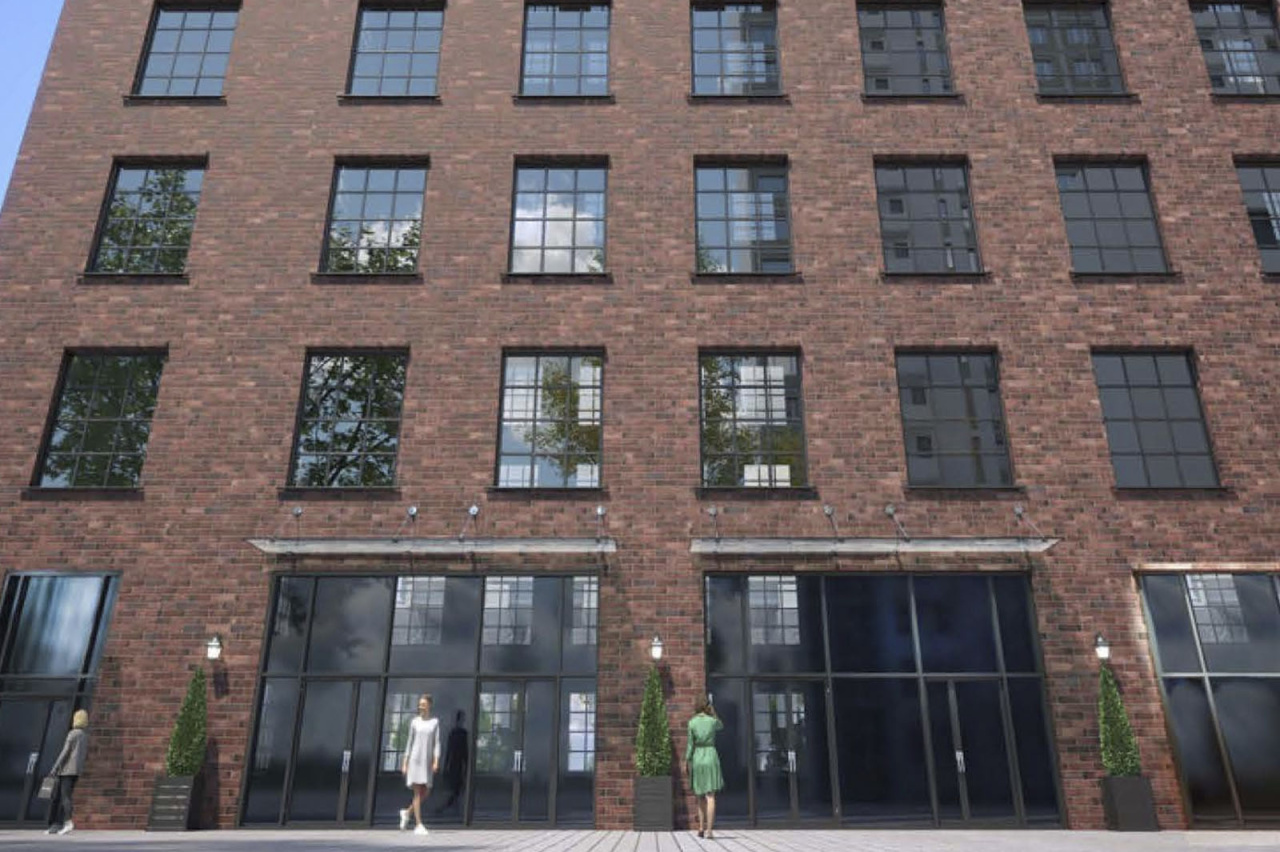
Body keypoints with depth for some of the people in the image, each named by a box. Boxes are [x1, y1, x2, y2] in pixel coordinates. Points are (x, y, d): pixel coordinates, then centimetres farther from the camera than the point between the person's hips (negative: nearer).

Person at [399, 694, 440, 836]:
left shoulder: (435, 722, 4)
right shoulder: (414, 722, 4)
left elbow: (437, 743, 0)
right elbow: (409, 743, 6)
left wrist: (436, 761, -10)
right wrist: (405, 763, 2)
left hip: (427, 761, 2)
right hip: (415, 759, -2)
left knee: (426, 793, 2)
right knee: (418, 792, -6)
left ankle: (406, 812, 25)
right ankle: (419, 825, -3)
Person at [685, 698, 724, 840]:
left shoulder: (692, 722, -2)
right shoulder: (713, 721, -1)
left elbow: (691, 744, -3)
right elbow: (721, 726, 25)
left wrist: (687, 761, 5)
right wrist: (713, 712, 17)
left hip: (697, 759, 1)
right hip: (711, 757, -1)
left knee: (701, 796, 17)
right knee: (710, 797, -5)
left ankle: (701, 828, 16)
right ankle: (709, 831, -14)